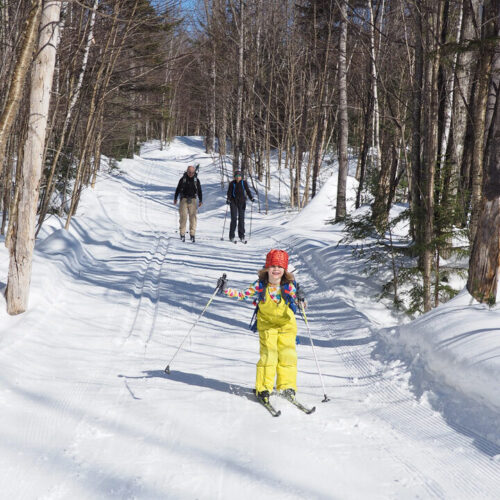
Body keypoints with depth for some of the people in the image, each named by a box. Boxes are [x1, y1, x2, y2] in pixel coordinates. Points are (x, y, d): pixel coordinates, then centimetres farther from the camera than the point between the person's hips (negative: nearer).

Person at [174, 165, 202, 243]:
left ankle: (192, 234, 3)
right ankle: (182, 234, 1)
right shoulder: (183, 179, 3)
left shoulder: (196, 180, 7)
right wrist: (175, 198, 7)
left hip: (192, 200, 1)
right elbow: (178, 189, 9)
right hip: (184, 199, -1)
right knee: (183, 216, -5)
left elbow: (199, 190, 13)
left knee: (193, 217, -3)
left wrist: (200, 200, 8)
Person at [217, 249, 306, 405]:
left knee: (287, 355, -3)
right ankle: (263, 388, -2)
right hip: (267, 324, -1)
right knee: (268, 354, -12)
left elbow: (296, 301, -3)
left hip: (286, 324, 1)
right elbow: (243, 295, -1)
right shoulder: (259, 286, -8)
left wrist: (299, 299, -26)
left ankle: (287, 387, 12)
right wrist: (226, 290, -11)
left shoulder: (289, 286, -9)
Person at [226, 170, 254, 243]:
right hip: (233, 202, -2)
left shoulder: (244, 183, 3)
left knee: (241, 218, 2)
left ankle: (241, 236, 7)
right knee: (234, 219, -7)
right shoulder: (232, 183, 0)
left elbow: (248, 191, 6)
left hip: (242, 202, 2)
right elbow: (229, 192, -2)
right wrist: (228, 199, -17)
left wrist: (251, 198, -8)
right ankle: (231, 236, 0)